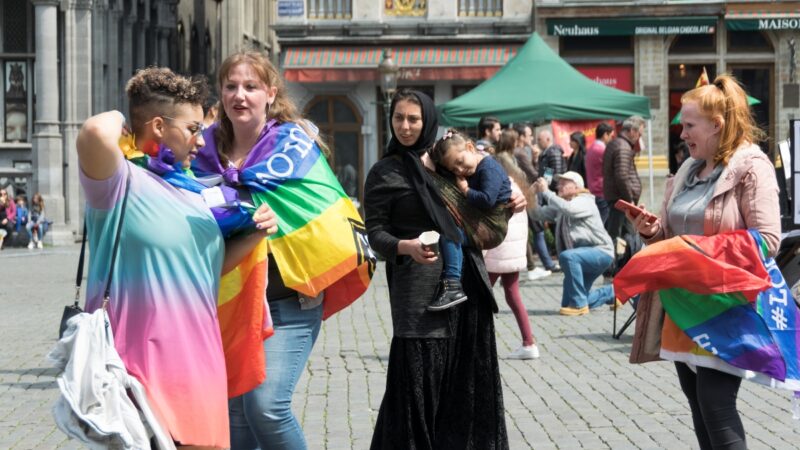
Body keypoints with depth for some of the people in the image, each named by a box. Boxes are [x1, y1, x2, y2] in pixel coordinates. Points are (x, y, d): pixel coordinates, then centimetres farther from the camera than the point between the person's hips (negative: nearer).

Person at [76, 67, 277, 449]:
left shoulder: (191, 191, 14)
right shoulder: (123, 182, -12)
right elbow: (95, 134, -34)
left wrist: (254, 235, 6)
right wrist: (117, 120, -11)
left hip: (200, 367, 8)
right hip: (146, 374, -8)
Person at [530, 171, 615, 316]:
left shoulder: (584, 202, -15)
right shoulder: (562, 204, 10)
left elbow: (567, 208, -36)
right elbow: (539, 214, 1)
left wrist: (545, 191, -31)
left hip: (600, 252, -9)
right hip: (585, 254, 9)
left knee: (567, 256, -38)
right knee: (568, 303, 11)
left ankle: (579, 305, -27)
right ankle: (611, 293, 34)